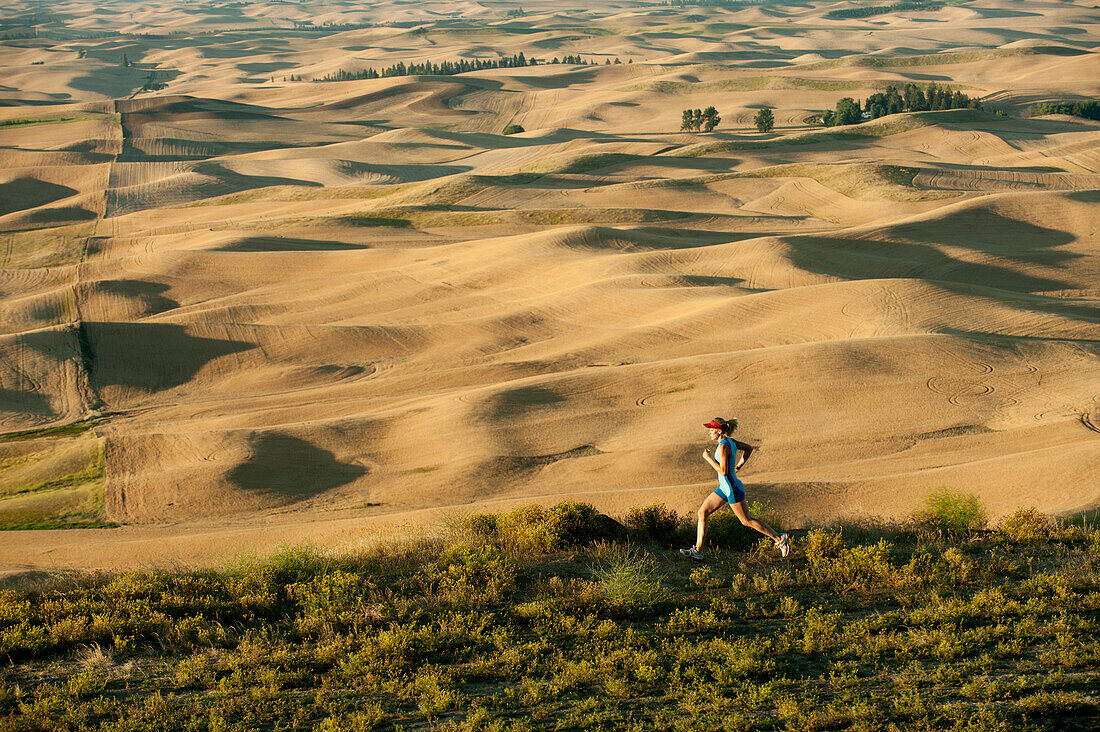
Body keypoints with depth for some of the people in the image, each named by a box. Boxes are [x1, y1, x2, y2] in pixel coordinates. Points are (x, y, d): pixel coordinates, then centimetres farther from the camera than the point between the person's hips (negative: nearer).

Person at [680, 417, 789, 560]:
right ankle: (698, 551, 4)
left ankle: (780, 539, 12)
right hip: (724, 488, 10)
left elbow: (723, 471, -25)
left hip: (732, 488, -10)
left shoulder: (723, 447, -21)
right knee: (702, 512, 5)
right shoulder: (730, 441, 6)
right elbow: (748, 448, 21)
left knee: (747, 521, 1)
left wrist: (708, 458, -19)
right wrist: (739, 464, 21)